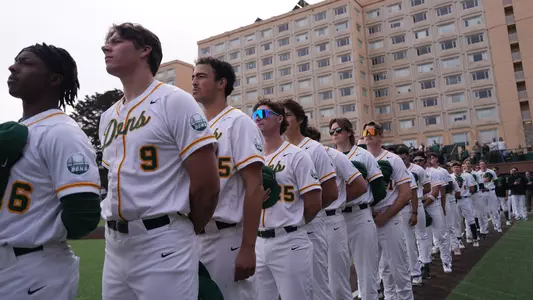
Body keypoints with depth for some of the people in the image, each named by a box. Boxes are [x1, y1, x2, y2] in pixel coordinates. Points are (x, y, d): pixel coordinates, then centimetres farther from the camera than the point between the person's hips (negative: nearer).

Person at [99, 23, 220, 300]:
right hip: (114, 245, 7)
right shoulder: (108, 117, 14)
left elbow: (207, 184, -12)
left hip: (163, 245, -7)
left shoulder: (174, 101, -8)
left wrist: (184, 231, 0)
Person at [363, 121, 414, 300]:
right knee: (384, 268, 16)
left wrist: (384, 216, -13)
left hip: (389, 220, -4)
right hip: (367, 221, 4)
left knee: (398, 268, 2)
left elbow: (406, 194, -8)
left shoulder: (393, 160, -4)